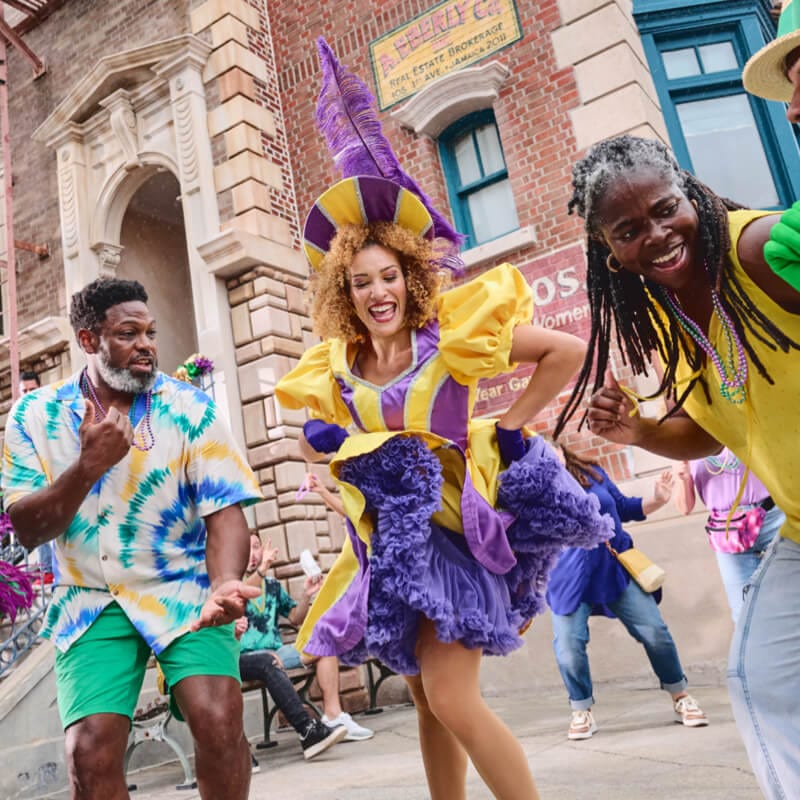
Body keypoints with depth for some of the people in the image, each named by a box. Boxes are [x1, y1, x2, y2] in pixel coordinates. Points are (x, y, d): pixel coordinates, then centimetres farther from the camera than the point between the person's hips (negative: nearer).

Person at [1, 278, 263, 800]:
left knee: (219, 722, -20)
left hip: (184, 588, -1)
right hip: (92, 601, 2)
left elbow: (225, 512, -12)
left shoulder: (191, 409, -7)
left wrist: (224, 585, -32)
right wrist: (90, 465, -21)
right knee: (91, 751, -11)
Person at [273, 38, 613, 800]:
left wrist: (510, 429, -10)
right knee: (427, 704, 14)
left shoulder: (451, 332, -11)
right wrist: (331, 443, -4)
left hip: (451, 524, -5)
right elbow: (316, 440, 19)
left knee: (453, 701, -12)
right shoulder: (336, 366, 4)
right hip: (392, 535, 6)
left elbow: (568, 351, -11)